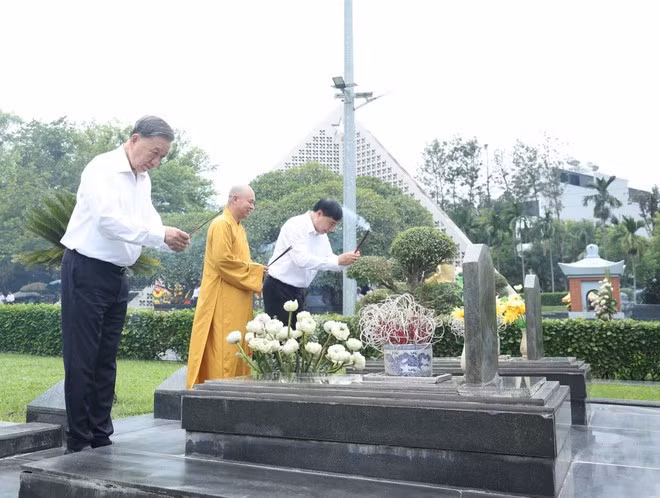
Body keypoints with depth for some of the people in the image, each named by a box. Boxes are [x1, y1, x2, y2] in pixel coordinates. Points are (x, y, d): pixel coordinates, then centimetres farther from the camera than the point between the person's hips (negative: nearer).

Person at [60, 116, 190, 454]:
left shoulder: (143, 180, 12)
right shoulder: (102, 169, -13)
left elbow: (149, 224, 7)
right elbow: (109, 220, -25)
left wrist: (172, 241, -14)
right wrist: (162, 236, -28)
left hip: (117, 275, 8)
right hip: (86, 271, -8)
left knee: (106, 360, 11)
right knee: (82, 359, -3)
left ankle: (101, 437, 19)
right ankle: (78, 442, 7)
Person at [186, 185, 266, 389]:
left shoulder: (238, 227, 17)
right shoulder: (221, 224, -13)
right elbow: (223, 260, -21)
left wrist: (254, 269, 5)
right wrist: (254, 269, -12)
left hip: (237, 302, 10)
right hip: (224, 301, -10)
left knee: (237, 347, 11)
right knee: (224, 347, -6)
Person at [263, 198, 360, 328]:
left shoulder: (321, 234, 6)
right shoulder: (295, 226, -18)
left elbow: (330, 262, 10)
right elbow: (302, 259, -30)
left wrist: (346, 261, -11)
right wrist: (338, 260, -29)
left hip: (299, 291, 8)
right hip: (279, 289, -8)